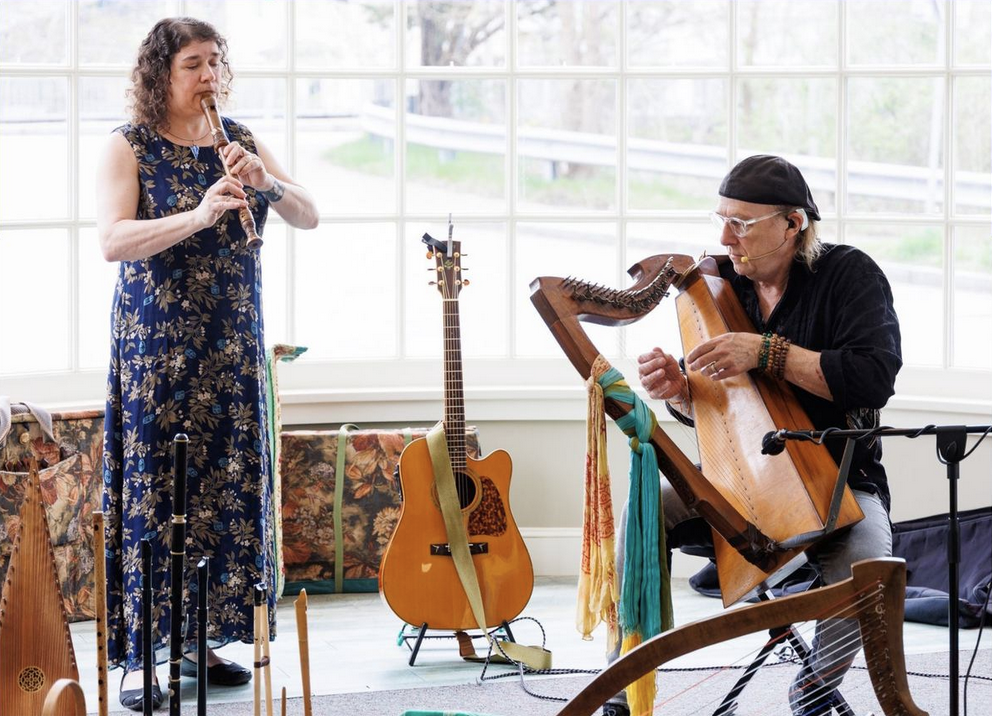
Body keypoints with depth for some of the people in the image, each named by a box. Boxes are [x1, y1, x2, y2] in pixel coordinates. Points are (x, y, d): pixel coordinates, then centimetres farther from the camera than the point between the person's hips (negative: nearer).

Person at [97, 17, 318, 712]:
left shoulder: (240, 140, 9)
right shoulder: (129, 147, -4)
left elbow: (310, 216, 5)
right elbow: (113, 241, -18)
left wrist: (265, 182, -15)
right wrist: (198, 216, -30)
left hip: (233, 344, 5)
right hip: (156, 342, -5)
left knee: (229, 487, 5)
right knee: (153, 491, -6)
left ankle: (206, 637, 16)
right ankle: (139, 655, -1)